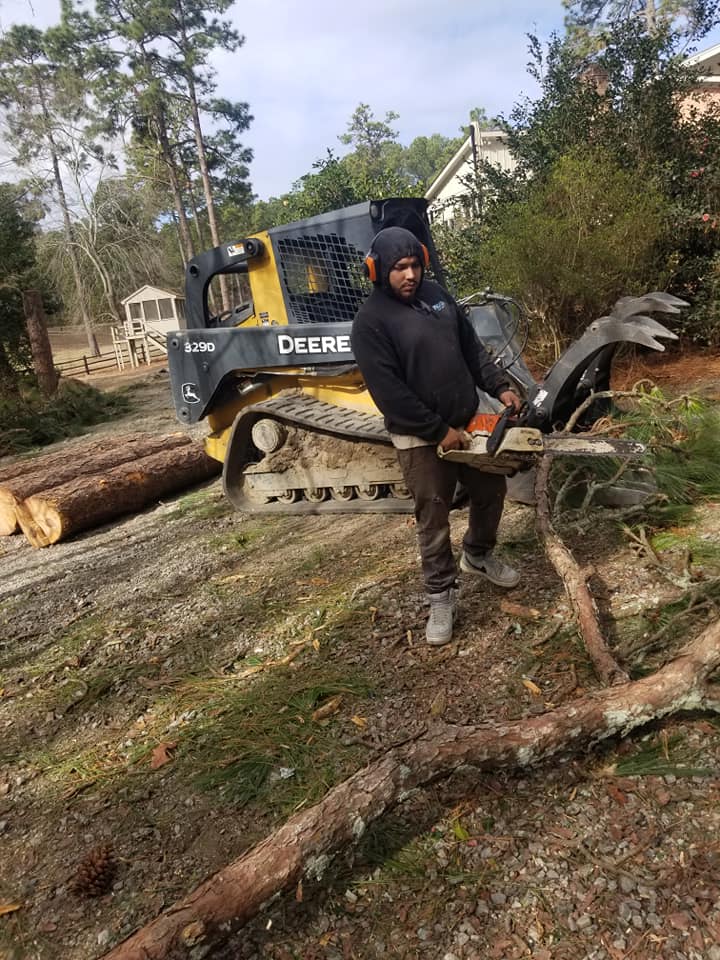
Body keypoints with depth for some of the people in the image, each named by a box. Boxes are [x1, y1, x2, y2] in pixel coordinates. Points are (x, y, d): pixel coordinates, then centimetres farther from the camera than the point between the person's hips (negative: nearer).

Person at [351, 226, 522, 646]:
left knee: (491, 490, 19)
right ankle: (442, 596, 22)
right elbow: (389, 394, -21)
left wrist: (500, 387, 3)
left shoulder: (437, 294, 5)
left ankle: (478, 555, 45)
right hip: (421, 438, -7)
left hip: (467, 422, 7)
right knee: (434, 519, 4)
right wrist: (440, 430, -19)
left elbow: (472, 348, 13)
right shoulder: (371, 321, -17)